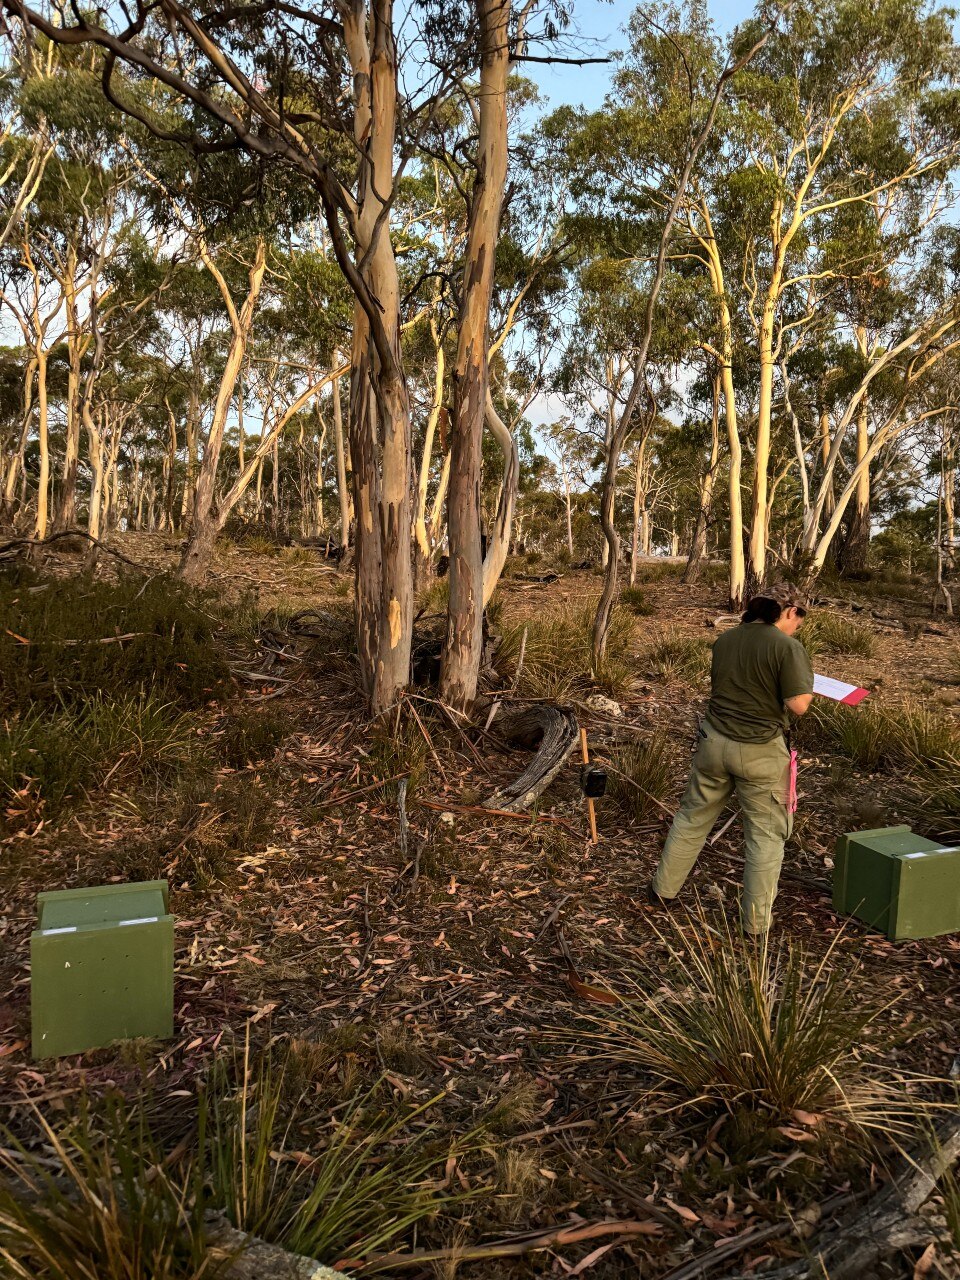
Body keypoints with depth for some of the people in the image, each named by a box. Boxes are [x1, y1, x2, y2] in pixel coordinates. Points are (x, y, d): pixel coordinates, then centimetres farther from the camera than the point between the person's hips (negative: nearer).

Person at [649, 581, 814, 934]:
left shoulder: (725, 639, 3)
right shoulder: (788, 647, -14)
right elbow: (798, 705, -16)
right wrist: (806, 682, 3)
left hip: (715, 742, 5)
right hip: (760, 753, -5)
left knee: (694, 815, 20)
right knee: (765, 834, 10)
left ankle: (664, 888, 33)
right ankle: (756, 920, 16)